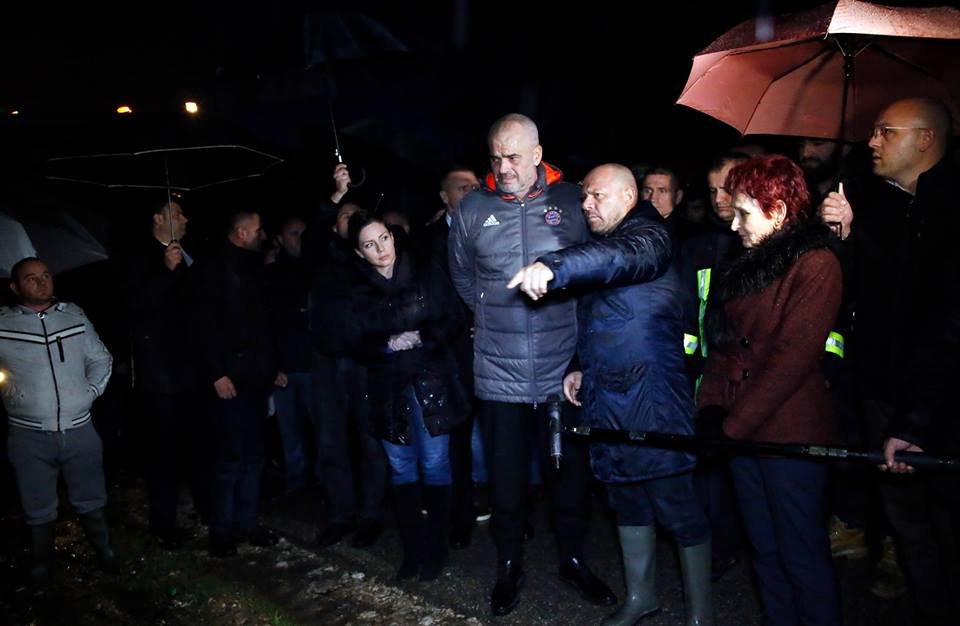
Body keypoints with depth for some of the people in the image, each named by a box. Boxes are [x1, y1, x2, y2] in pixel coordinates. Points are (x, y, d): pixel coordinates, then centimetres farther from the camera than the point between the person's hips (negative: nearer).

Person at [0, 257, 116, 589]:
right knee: (39, 510, 12)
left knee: (90, 501, 15)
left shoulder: (74, 314, 5)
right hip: (29, 436, -1)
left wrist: (91, 390, 0)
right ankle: (41, 568, 31)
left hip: (80, 431, 2)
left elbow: (101, 359, 12)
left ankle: (104, 551, 34)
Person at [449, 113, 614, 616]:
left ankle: (573, 560, 36)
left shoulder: (572, 202, -2)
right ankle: (508, 568, 33)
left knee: (570, 471, 13)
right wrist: (494, 312, 10)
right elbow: (462, 276, 16)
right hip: (500, 372, 1)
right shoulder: (471, 210, 1)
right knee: (506, 476, 11)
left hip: (563, 369, 0)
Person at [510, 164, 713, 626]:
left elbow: (621, 257, -34)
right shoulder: (599, 242, 18)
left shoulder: (647, 235, -8)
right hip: (605, 397, 8)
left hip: (649, 396, -8)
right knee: (626, 496, 18)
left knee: (675, 503, -1)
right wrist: (579, 367, 13)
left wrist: (554, 267, -48)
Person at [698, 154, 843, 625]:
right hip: (742, 430, 7)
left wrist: (733, 424, -17)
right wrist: (711, 408, 2)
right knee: (766, 550, 17)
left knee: (801, 556, 5)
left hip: (790, 434, -7)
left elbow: (792, 357, -18)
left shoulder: (816, 264, -11)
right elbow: (722, 343, 12)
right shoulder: (748, 266, 13)